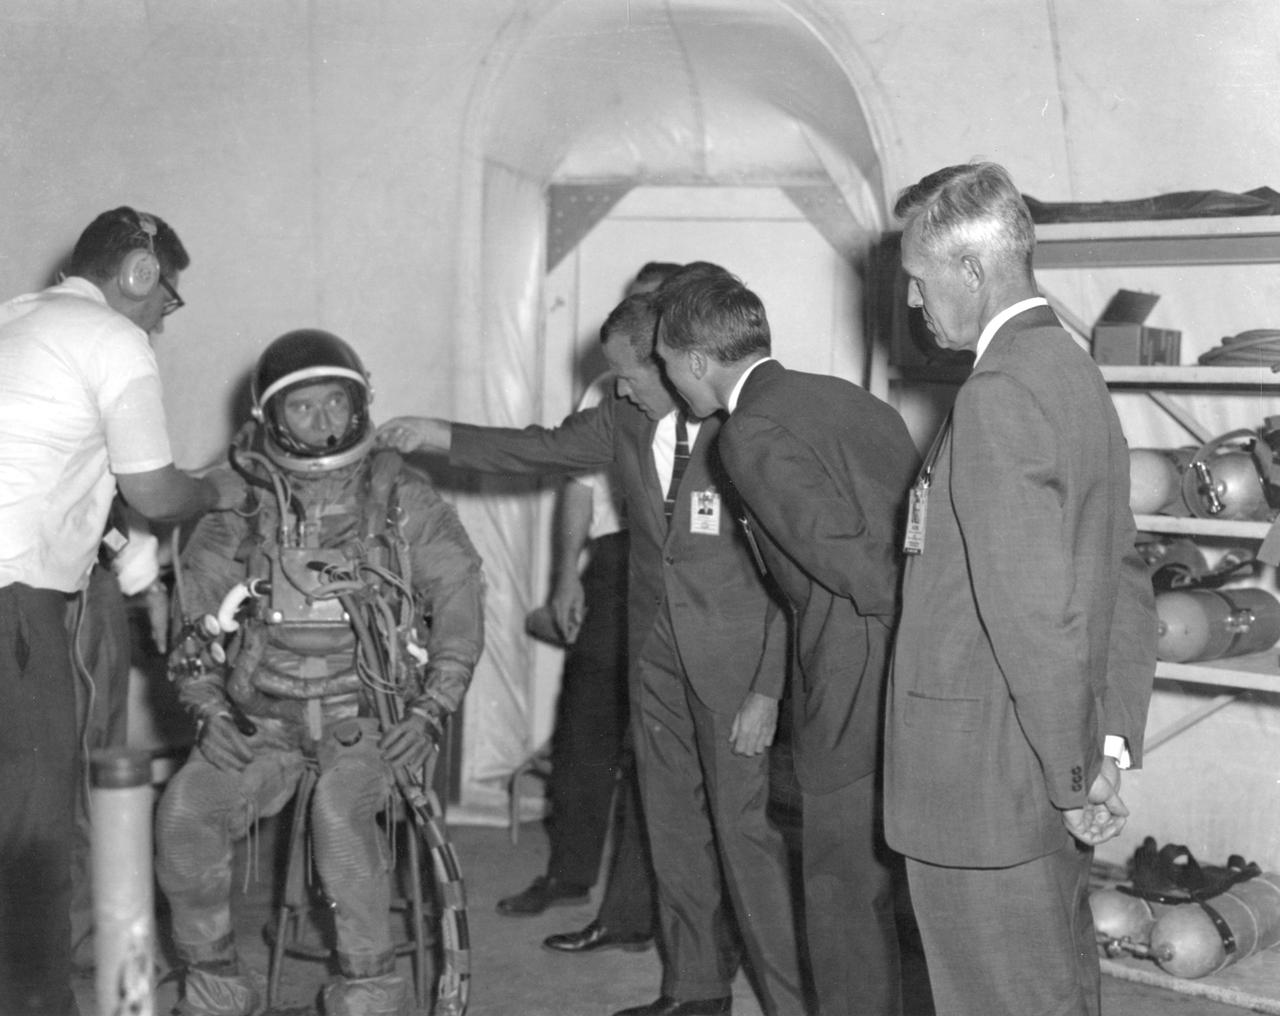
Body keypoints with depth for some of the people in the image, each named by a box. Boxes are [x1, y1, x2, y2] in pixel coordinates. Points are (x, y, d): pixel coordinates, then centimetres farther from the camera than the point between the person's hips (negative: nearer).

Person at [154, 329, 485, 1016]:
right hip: (262, 718, 2)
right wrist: (209, 707, -5)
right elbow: (190, 619, 10)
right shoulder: (240, 508, 5)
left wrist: (431, 711, -8)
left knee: (340, 810, -32)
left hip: (370, 716, -2)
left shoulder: (401, 498, 2)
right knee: (183, 813, -21)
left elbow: (460, 601, 2)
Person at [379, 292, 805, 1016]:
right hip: (657, 651, 7)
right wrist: (437, 436, 6)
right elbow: (544, 448, 15)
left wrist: (767, 689, -16)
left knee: (742, 827, -6)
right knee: (674, 825, 13)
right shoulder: (624, 422, 3)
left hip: (735, 657, -6)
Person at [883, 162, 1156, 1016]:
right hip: (1058, 785, 9)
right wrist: (1113, 742, 13)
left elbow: (1035, 610, -24)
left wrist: (1073, 778, -15)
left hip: (987, 786, -9)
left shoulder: (999, 393, -18)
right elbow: (1127, 584, 15)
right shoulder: (1076, 373, 12)